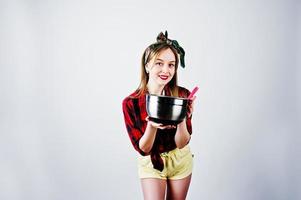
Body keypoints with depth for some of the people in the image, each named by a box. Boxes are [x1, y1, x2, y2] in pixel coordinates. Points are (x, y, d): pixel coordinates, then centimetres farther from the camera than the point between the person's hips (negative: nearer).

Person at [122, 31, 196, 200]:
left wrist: (182, 119, -35)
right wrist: (152, 126, -37)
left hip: (180, 160, 2)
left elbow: (181, 143, -16)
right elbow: (143, 149, -17)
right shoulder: (131, 103, -21)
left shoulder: (183, 95, -18)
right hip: (151, 162, -1)